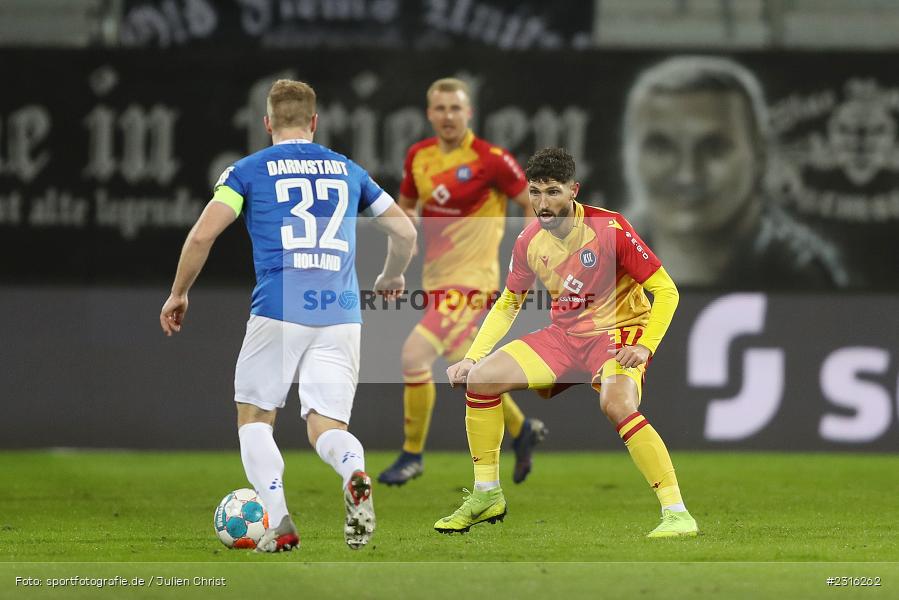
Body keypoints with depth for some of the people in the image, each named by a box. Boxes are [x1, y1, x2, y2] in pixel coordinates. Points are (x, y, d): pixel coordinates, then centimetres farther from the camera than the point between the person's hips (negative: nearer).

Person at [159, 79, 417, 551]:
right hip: (341, 313, 2)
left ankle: (278, 523, -4)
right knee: (325, 426, 4)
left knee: (254, 417, 13)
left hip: (277, 312, -2)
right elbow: (405, 232, 20)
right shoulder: (347, 170, 18)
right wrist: (392, 276, 40)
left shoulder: (249, 170, 8)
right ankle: (354, 473, -31)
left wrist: (178, 294, 12)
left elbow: (202, 234, -2)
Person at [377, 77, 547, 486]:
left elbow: (535, 203, -6)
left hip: (469, 279, -7)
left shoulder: (489, 159, -14)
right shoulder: (419, 156, 5)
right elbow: (405, 205, 21)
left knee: (415, 355, -17)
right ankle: (522, 430, 38)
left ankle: (412, 454, -2)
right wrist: (406, 219, -3)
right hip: (436, 279, 7)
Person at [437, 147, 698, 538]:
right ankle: (487, 496, 9)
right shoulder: (529, 241, -2)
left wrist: (645, 347, -27)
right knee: (480, 378, -6)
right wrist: (472, 356, 4)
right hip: (564, 335, 6)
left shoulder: (610, 229, -19)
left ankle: (676, 513, -30)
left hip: (619, 332, -6)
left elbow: (666, 290, -15)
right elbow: (508, 304, 14)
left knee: (617, 404, -36)